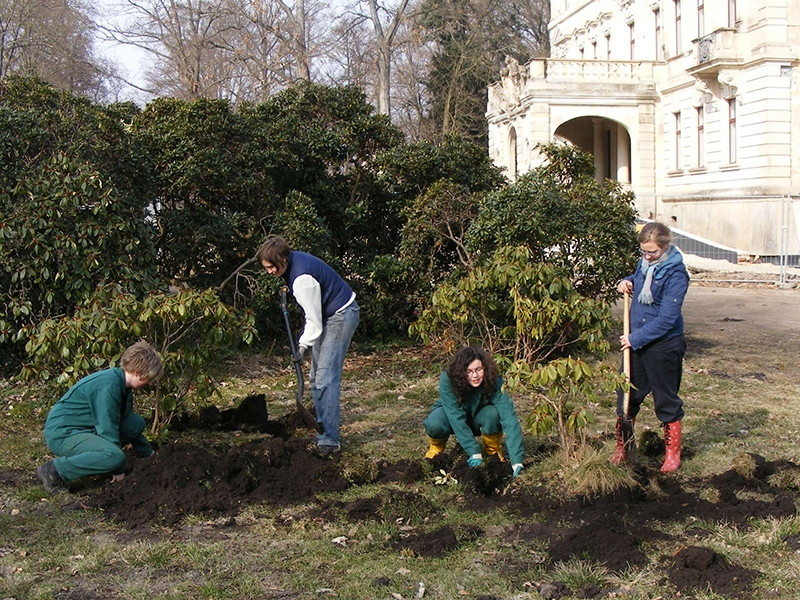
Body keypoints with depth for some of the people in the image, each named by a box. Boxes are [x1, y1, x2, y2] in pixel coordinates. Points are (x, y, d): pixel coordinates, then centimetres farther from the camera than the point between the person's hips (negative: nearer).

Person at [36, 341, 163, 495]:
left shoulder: (123, 384, 8)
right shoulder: (109, 386, -23)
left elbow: (128, 422, 23)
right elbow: (108, 429, -22)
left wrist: (149, 454, 29)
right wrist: (118, 470, -14)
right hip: (62, 433, -10)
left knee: (137, 423, 4)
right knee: (115, 457, -33)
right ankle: (53, 470, -19)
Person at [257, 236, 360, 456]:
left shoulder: (302, 278, -28)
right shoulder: (293, 260, 1)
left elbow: (314, 320, -23)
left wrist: (304, 345, -16)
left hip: (342, 316, -11)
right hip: (328, 315, 11)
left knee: (326, 378, -15)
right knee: (316, 377, 11)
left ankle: (329, 440, -16)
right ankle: (322, 431, 18)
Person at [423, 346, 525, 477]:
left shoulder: (494, 382, -31)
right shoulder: (447, 380, -33)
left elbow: (509, 419, -39)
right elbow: (456, 418, -36)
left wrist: (516, 461, -48)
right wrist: (474, 453, -41)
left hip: (478, 419, 1)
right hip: (451, 415, -1)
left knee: (492, 414, -33)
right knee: (434, 424, -34)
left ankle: (494, 452, -4)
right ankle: (437, 447, 1)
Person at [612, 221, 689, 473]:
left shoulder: (675, 274, -20)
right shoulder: (645, 263, 2)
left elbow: (666, 319, -23)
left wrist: (636, 338, -21)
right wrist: (627, 282, 4)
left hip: (663, 345, -7)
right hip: (636, 340, 7)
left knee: (667, 400, 8)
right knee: (627, 395, 12)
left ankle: (673, 453, 23)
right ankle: (621, 447, 26)